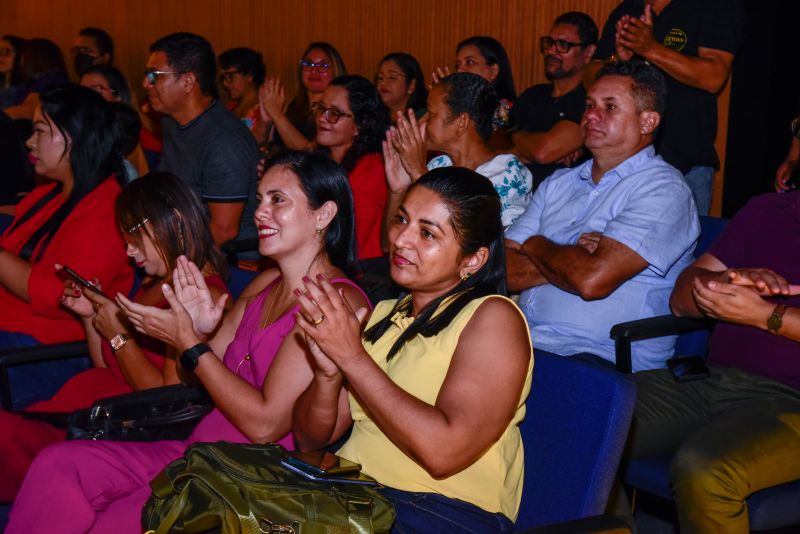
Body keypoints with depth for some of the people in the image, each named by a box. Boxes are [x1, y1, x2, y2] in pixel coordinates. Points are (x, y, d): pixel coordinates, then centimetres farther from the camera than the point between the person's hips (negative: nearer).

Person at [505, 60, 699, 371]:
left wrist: (536, 246, 1)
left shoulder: (662, 190, -5)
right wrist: (571, 259, -7)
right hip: (522, 341, 7)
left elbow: (592, 280, -18)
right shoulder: (558, 184, 18)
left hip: (602, 358, -7)